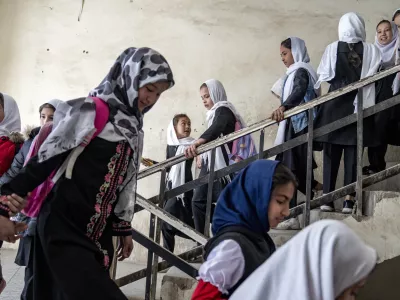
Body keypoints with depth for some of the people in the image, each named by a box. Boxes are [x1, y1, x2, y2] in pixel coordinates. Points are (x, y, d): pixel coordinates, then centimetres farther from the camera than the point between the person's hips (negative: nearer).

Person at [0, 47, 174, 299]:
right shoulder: (90, 111, -9)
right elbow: (43, 160, -10)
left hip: (100, 233, 7)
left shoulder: (134, 128, 12)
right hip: (64, 227, -7)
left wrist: (124, 228, 20)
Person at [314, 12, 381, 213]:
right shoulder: (371, 50, 1)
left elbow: (324, 76, -2)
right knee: (353, 152, 3)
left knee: (331, 152, 5)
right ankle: (349, 200, 0)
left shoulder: (332, 48, -2)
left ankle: (327, 197, 4)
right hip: (359, 105, 0)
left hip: (335, 104, 0)